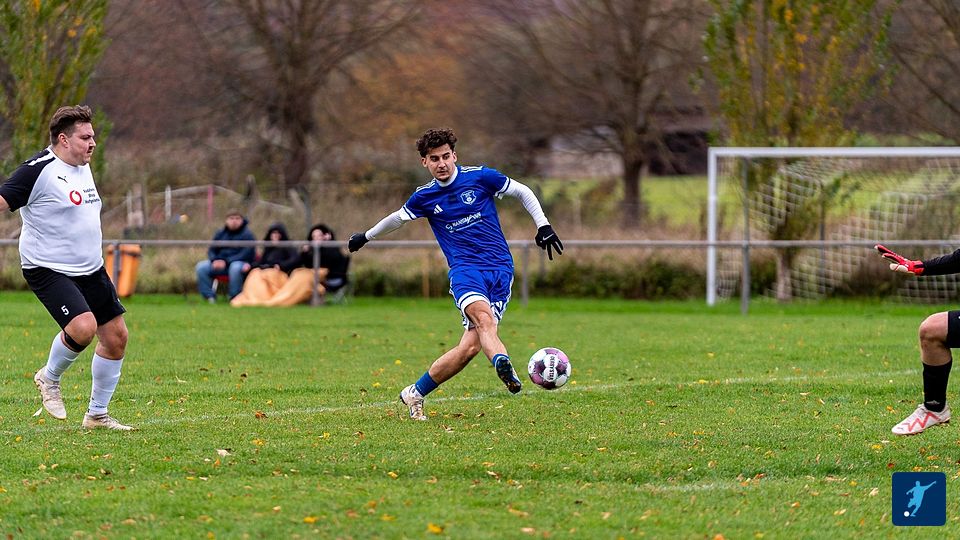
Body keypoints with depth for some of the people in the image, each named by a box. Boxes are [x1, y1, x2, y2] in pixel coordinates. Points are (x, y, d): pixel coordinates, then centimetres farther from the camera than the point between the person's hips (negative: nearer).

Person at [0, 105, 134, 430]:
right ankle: (49, 378, 3)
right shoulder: (39, 170, -16)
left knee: (116, 336, 6)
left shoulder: (82, 167, 11)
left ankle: (97, 415, 20)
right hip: (48, 269, -9)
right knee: (83, 327, -28)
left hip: (90, 270, 9)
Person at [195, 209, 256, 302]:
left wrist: (226, 262, -22)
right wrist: (215, 260, -11)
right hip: (221, 263, 5)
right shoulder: (221, 234, 14)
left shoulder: (247, 235, -2)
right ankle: (209, 296, -14)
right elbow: (211, 250, 15)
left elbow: (246, 254, -13)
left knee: (235, 268, -41)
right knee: (201, 267, -18)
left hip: (239, 262, -5)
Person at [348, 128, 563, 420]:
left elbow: (523, 192, 14)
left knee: (470, 346, -12)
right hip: (464, 268, 0)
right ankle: (503, 364, -63)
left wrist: (543, 225, 5)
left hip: (501, 268, 0)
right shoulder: (424, 197, 9)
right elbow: (398, 218, 30)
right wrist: (366, 236, 43)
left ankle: (415, 394, 5)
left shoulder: (480, 177, 3)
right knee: (483, 316, -34)